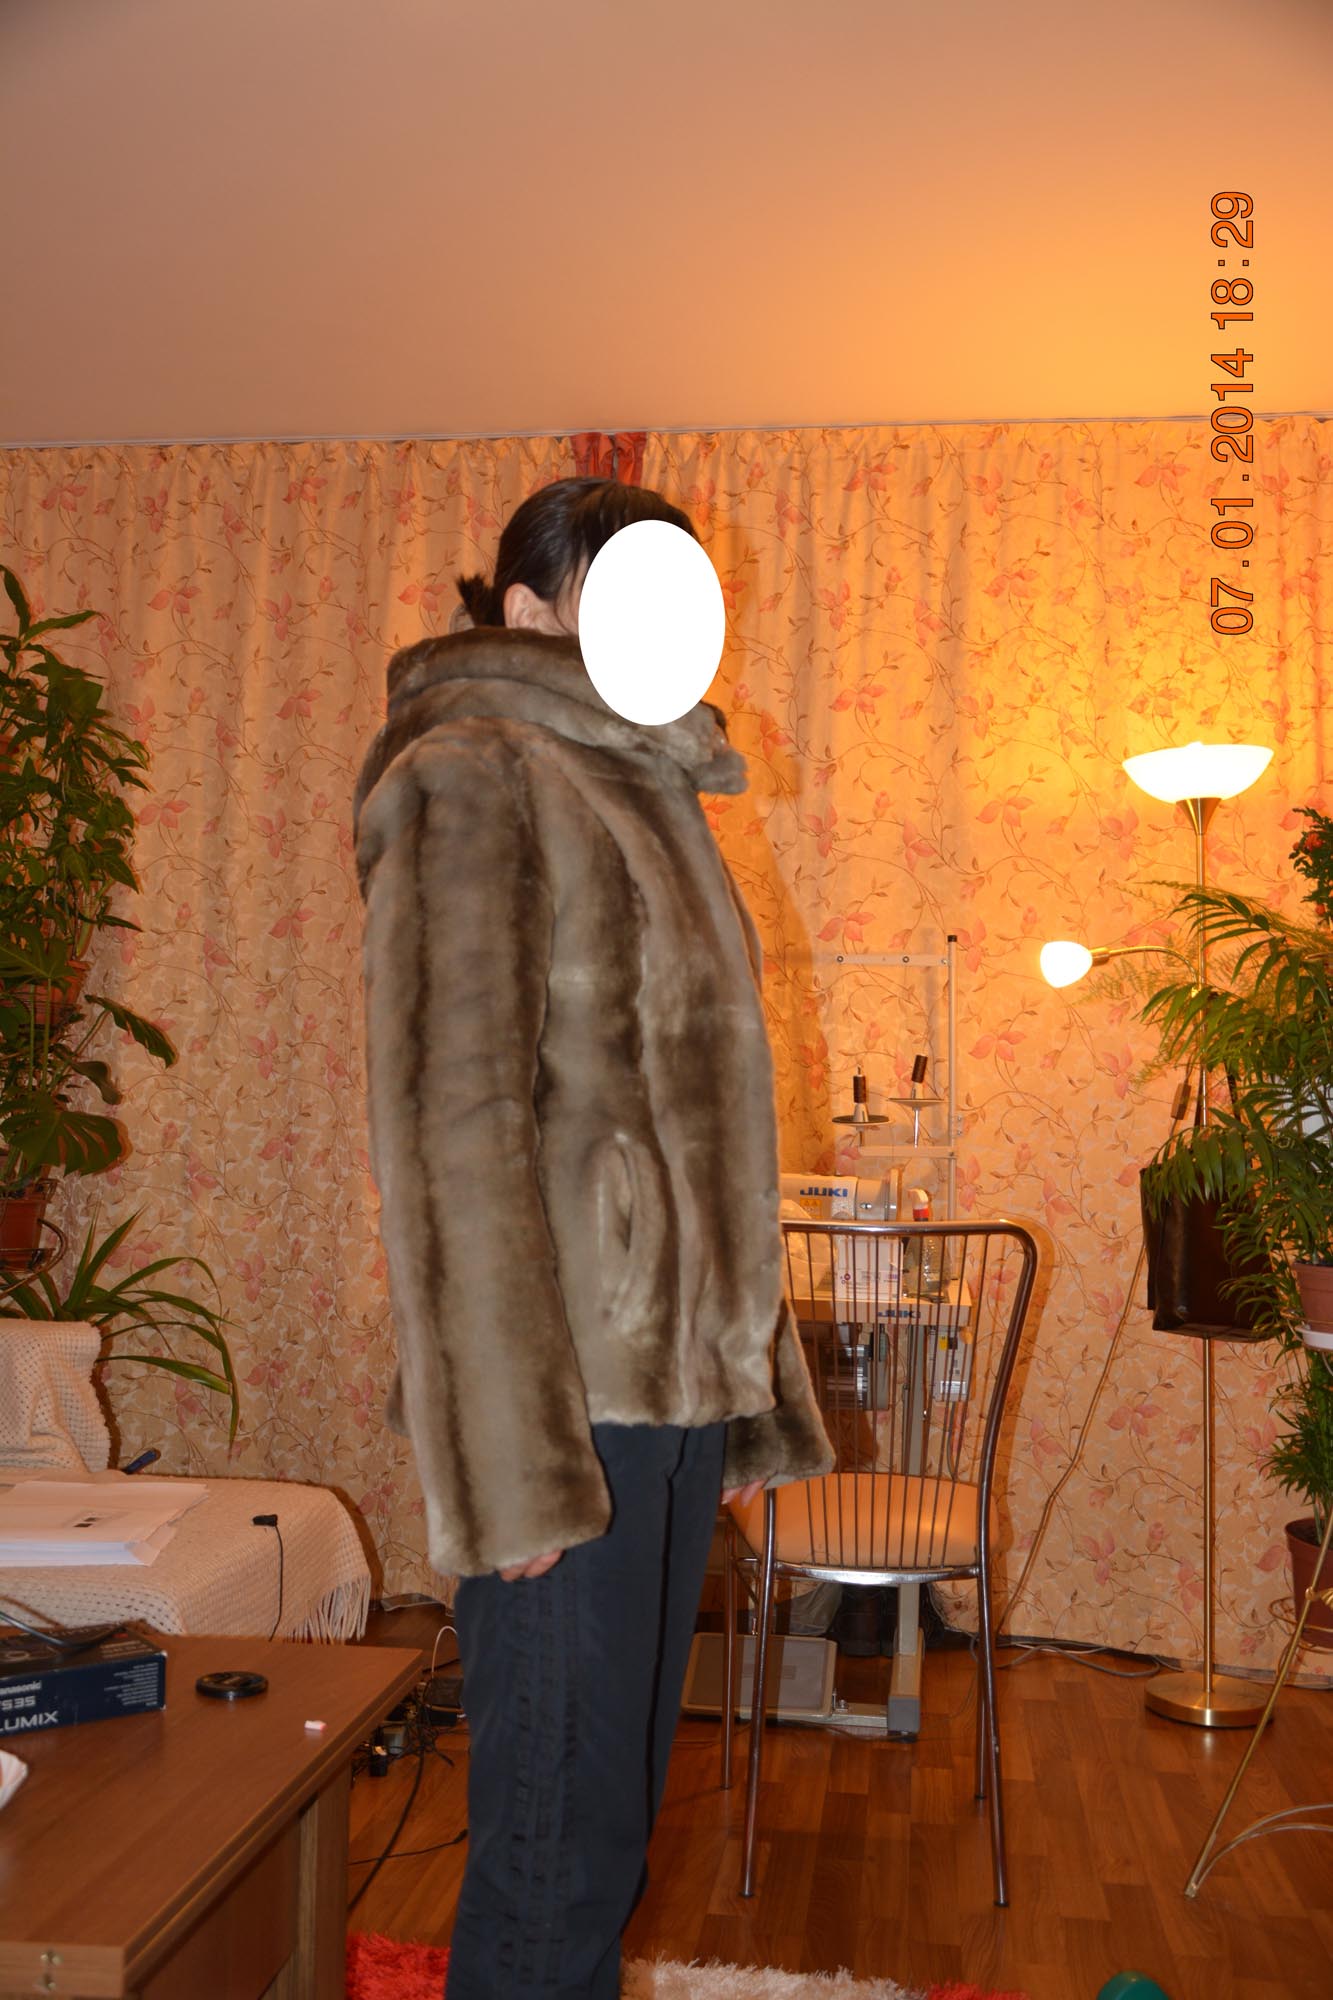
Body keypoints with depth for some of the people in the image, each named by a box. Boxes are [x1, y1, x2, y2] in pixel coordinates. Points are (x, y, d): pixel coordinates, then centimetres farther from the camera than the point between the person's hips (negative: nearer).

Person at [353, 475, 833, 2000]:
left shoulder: (645, 797, 19)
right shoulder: (471, 778, -7)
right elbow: (451, 1124, -16)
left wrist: (749, 1391, 16)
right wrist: (510, 1453, -20)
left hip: (680, 1379, 8)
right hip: (568, 1392, -8)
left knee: (617, 1804, 16)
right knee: (560, 1828, 1)